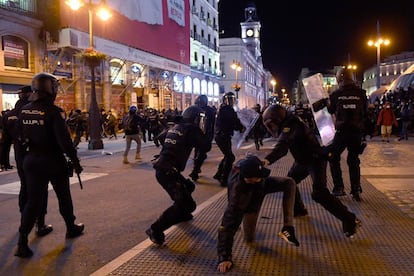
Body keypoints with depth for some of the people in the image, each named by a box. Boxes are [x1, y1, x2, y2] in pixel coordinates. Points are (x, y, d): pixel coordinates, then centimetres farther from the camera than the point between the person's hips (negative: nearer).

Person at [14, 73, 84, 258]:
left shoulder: (25, 111, 2)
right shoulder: (53, 111, -17)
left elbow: (20, 137, 8)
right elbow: (64, 140, -21)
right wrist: (75, 161, -14)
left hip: (32, 160, 5)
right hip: (54, 161, -5)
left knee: (33, 200, 7)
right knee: (64, 197, 15)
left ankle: (22, 242, 0)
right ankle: (71, 228, 31)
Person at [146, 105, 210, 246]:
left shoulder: (174, 127, 13)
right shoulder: (192, 129, -7)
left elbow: (161, 138, 26)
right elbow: (205, 147, -1)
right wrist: (201, 134, 16)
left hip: (161, 169, 9)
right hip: (168, 172, -9)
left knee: (188, 187, 30)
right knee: (187, 204, -11)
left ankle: (181, 214, 47)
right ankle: (156, 230, -14)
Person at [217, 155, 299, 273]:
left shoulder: (247, 166, -38)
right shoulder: (238, 190, -48)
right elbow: (228, 223, -46)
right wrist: (224, 257, -44)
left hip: (260, 187, 4)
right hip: (248, 204, -4)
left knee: (289, 183, -18)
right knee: (249, 238, 5)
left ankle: (287, 228, -13)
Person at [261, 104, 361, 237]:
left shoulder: (290, 126, -26)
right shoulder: (287, 125, 4)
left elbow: (282, 145, -44)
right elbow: (283, 146, 19)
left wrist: (268, 159, -57)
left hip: (316, 160, -10)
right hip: (303, 160, 10)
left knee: (319, 193, -21)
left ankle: (350, 220, -15)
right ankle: (298, 209, 37)